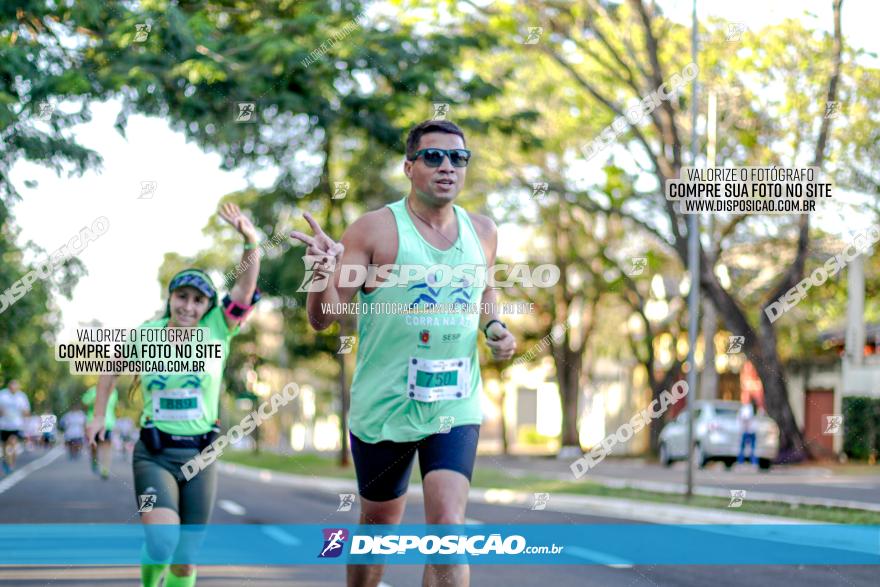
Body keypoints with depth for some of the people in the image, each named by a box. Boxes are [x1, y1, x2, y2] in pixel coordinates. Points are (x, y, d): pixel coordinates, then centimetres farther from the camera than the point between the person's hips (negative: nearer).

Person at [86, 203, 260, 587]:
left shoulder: (217, 331, -3)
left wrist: (251, 241, -32)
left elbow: (247, 282, -16)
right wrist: (99, 415, 16)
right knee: (162, 540, -24)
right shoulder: (146, 333, 0)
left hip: (200, 457, 1)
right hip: (155, 456, -1)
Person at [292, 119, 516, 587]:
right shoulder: (375, 229, -9)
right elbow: (323, 317, -11)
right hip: (383, 405, -2)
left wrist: (493, 326, 6)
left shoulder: (482, 233, 6)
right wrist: (322, 273, -32)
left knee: (449, 523, -13)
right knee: (379, 524, 13)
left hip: (456, 407, 2)